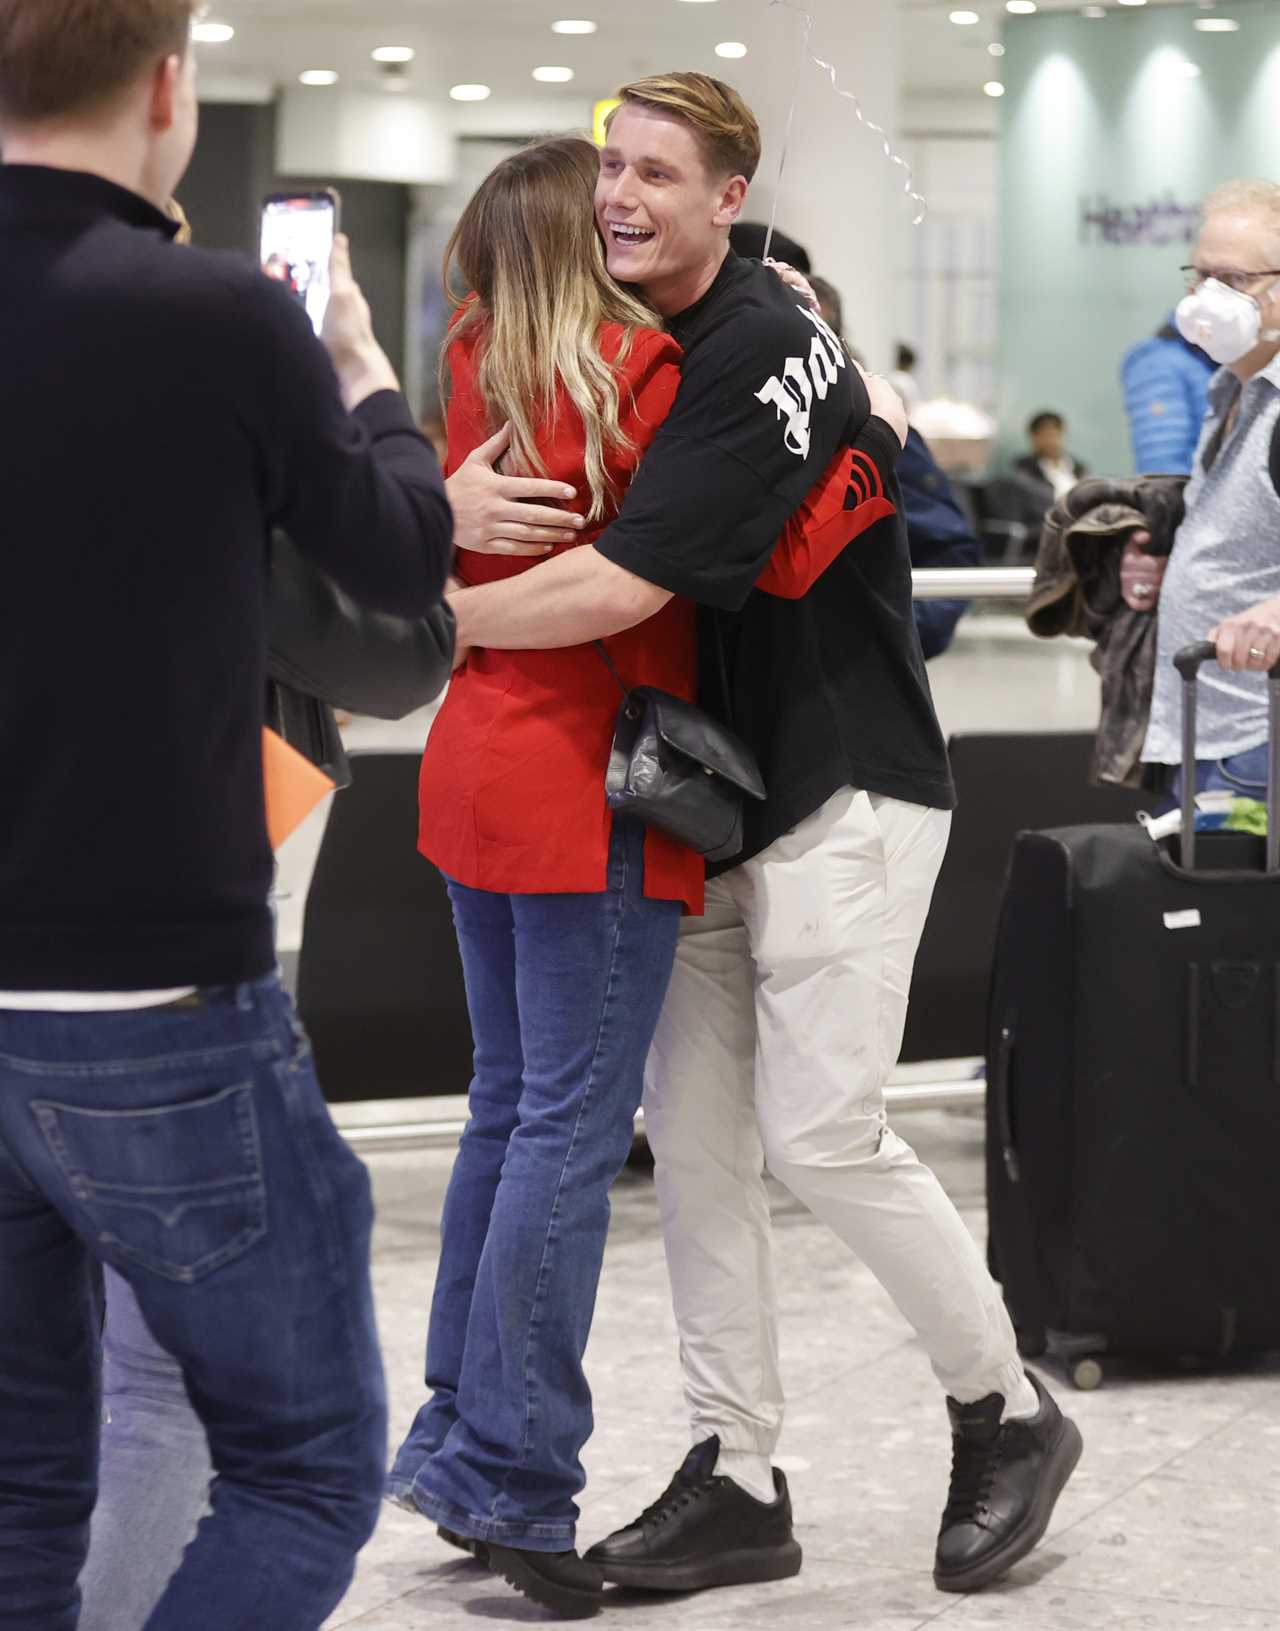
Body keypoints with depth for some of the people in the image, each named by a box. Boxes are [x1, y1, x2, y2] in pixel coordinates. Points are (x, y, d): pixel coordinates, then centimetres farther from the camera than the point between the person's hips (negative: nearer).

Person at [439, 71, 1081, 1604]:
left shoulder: (767, 353, -19)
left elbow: (619, 587, -26)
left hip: (843, 789, -8)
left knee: (822, 1134, -10)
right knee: (691, 1128, 5)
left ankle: (1007, 1413, 11)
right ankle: (736, 1483, 12)